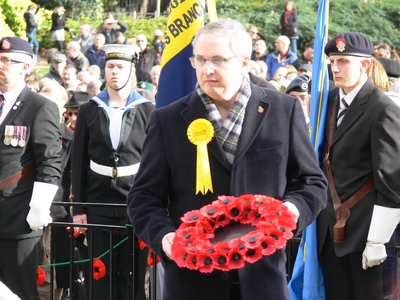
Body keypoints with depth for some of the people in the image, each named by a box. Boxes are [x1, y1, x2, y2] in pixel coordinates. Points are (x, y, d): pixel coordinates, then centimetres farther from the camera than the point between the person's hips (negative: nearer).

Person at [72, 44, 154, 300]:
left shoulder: (147, 111, 2)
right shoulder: (89, 110, 6)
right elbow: (79, 162, 6)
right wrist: (79, 207, 2)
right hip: (99, 204, 2)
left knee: (133, 275, 3)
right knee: (102, 275, 5)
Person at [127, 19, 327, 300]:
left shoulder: (284, 110, 3)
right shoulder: (168, 120, 3)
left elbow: (312, 182, 8)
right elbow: (144, 196, 5)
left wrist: (292, 210, -12)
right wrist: (162, 235, -14)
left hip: (263, 277, 0)